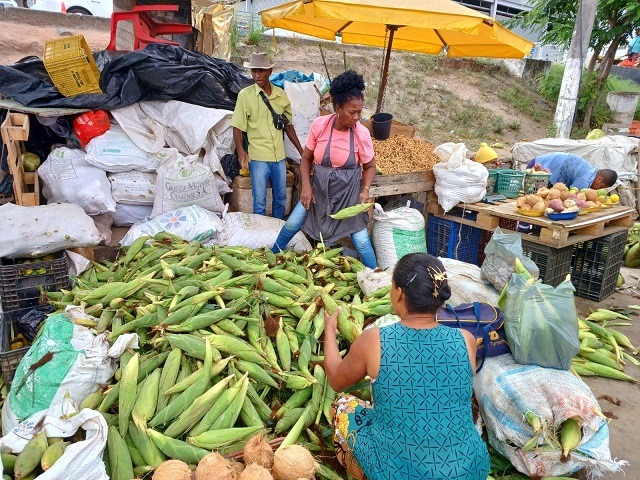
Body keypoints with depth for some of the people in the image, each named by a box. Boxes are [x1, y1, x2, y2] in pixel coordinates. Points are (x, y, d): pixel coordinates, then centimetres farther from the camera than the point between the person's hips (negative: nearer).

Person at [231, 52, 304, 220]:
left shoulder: (281, 94, 4)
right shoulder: (245, 95, -6)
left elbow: (288, 126, 13)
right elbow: (237, 126, -6)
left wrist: (302, 151, 11)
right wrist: (240, 151, -21)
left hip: (279, 156, 4)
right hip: (258, 157, -4)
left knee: (281, 198, 16)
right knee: (259, 201, 4)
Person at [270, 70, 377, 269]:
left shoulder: (361, 133, -16)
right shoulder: (319, 125, -14)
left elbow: (370, 166, -2)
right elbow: (306, 157, -2)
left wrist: (365, 190, -19)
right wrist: (306, 185, -15)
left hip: (348, 192, -2)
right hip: (319, 188, 2)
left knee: (361, 240, -1)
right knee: (292, 224, 7)